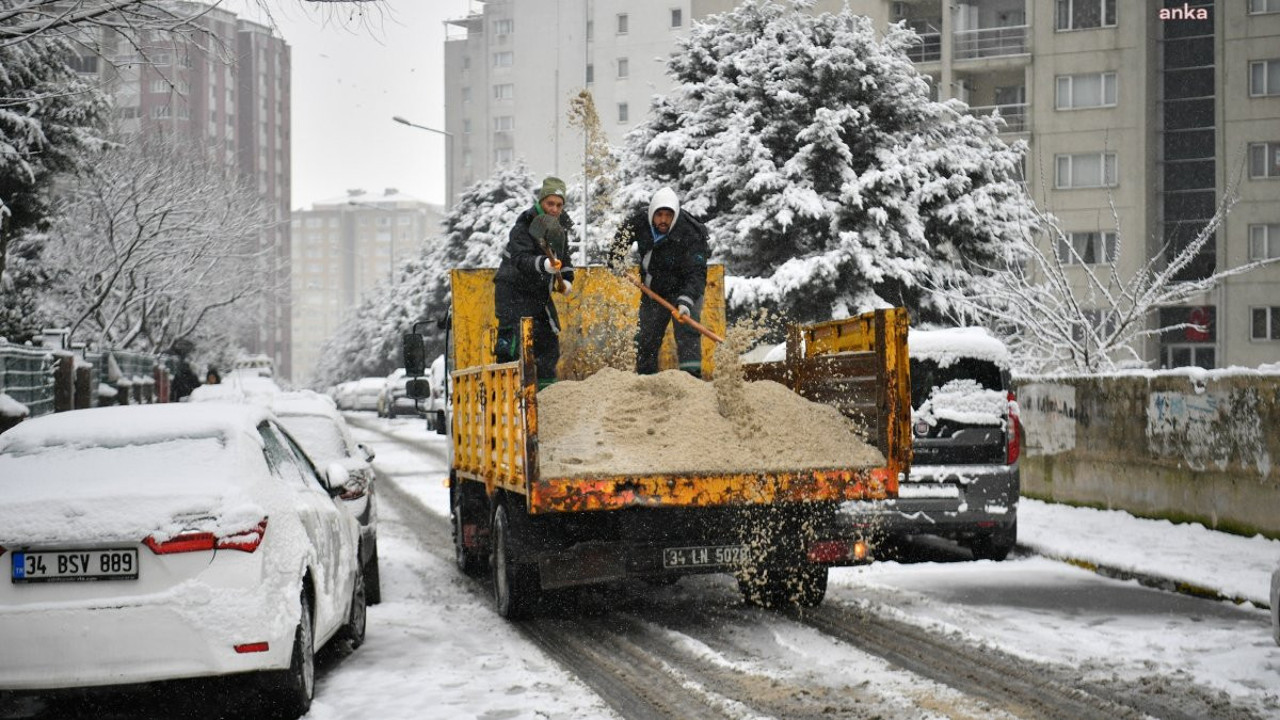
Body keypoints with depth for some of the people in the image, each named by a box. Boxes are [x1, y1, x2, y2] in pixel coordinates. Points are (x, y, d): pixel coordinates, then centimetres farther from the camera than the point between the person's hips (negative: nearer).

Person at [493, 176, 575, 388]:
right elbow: (521, 259, -35)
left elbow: (564, 256, 21)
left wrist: (566, 279, 4)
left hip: (539, 293, 8)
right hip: (514, 291, -8)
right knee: (515, 339, -19)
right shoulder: (525, 225, -19)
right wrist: (544, 264, -52)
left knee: (549, 340, 13)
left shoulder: (561, 225, 6)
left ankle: (546, 387, 25)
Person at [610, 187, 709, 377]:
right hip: (653, 291, 6)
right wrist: (615, 261, 8)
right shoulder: (640, 221, -13)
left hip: (685, 290, -5)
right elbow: (621, 236, 11)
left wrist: (685, 301, -49)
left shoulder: (690, 236, -29)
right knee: (645, 339, 10)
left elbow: (696, 274, -35)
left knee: (687, 332, -24)